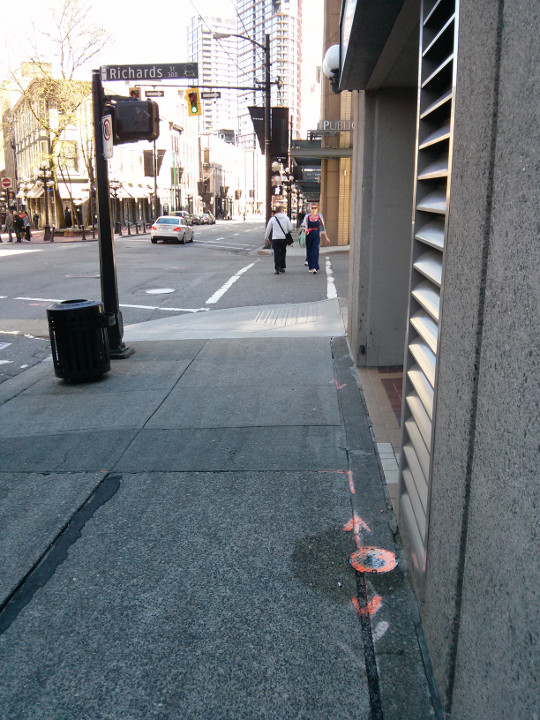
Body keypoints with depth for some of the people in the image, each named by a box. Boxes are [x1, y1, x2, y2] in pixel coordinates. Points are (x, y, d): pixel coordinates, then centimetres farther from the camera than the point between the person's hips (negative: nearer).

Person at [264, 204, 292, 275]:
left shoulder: (272, 219, 1)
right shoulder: (286, 218, 1)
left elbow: (268, 229, 7)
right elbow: (290, 229, 0)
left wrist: (266, 238, 19)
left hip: (275, 239, -1)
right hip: (284, 238, 1)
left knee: (276, 254, 1)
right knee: (283, 253, 16)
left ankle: (276, 269, -6)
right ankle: (282, 267, 22)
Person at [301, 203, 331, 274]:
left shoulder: (320, 217, 2)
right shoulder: (307, 216, 3)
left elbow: (322, 227, 10)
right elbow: (303, 225, 11)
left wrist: (326, 237, 12)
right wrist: (305, 229, -11)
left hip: (316, 236, -2)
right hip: (309, 236, 2)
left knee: (315, 251, -12)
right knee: (309, 251, 7)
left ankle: (315, 268, -13)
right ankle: (310, 267, 20)